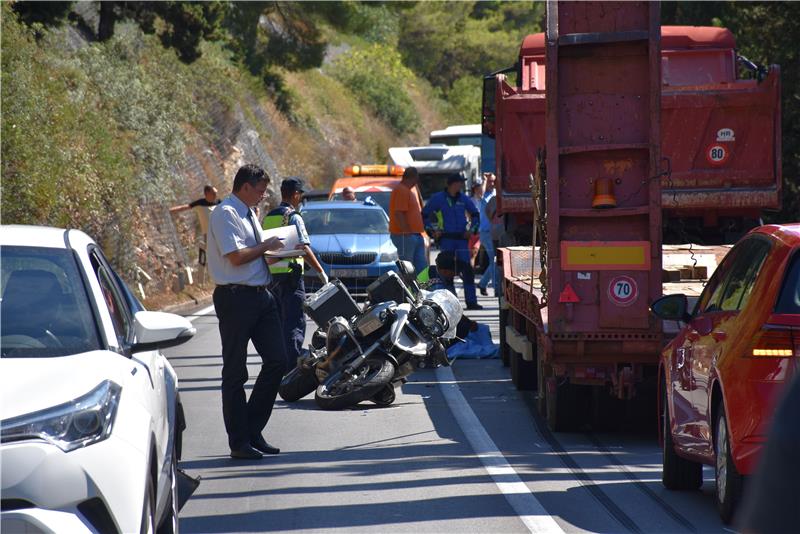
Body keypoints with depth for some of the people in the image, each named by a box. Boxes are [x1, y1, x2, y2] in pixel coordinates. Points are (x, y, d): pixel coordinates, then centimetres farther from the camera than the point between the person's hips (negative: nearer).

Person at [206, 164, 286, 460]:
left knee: (276, 360, 6)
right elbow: (236, 256, -20)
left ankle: (253, 431, 16)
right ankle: (239, 442, 6)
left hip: (260, 294, 9)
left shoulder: (248, 214, 16)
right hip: (236, 297, -9)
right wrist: (267, 246, -8)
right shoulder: (225, 214, -12)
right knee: (235, 372, 0)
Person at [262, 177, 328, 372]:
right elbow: (304, 248, -16)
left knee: (279, 324, 15)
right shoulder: (293, 217, -10)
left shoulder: (267, 218, 13)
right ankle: (292, 368, -16)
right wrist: (321, 272, -12)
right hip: (290, 275, -7)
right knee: (295, 325, -8)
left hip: (271, 276, 7)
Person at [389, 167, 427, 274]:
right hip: (405, 236, -10)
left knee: (422, 267, 8)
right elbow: (398, 214, -21)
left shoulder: (409, 190, 20)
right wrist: (407, 232, -22)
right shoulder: (401, 190, -13)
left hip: (416, 236, 10)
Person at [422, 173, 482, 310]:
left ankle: (471, 301, 0)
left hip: (461, 238, 3)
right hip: (446, 238, -3)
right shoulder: (437, 199, 1)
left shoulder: (464, 199, 11)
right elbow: (424, 215, 8)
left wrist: (472, 229, 10)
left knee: (467, 270, -2)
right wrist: (431, 231, -2)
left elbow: (475, 215, 23)